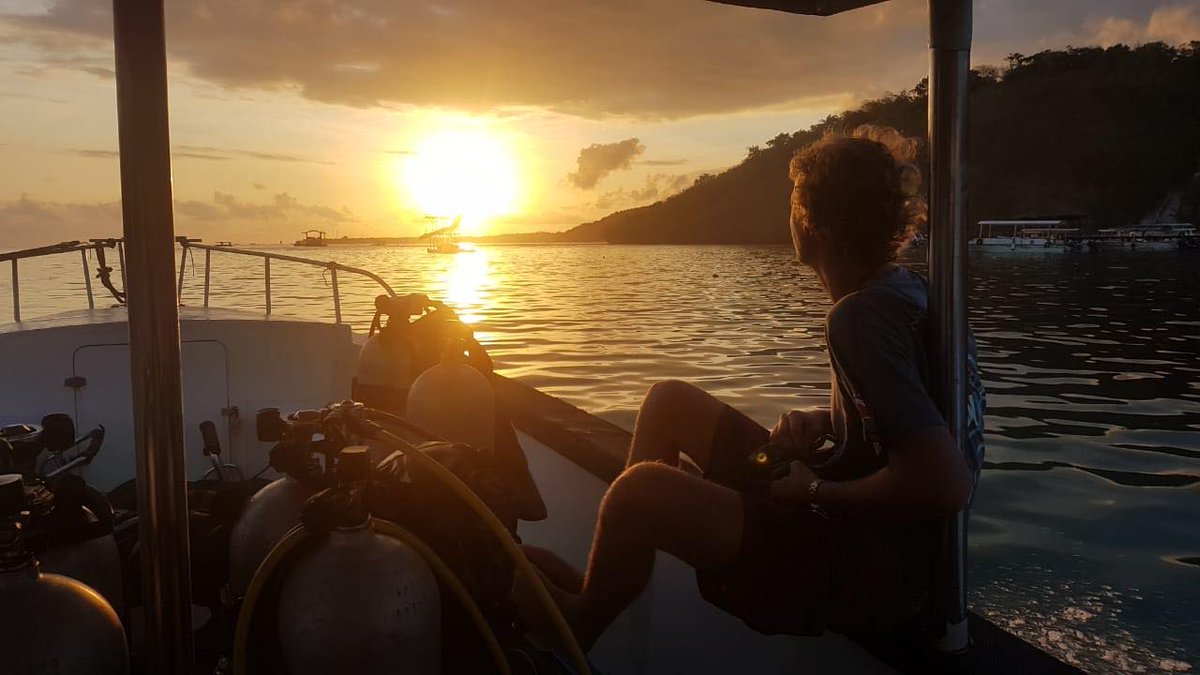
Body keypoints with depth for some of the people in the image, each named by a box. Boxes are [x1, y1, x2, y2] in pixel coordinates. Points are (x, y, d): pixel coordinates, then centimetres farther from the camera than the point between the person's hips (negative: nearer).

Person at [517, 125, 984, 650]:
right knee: (670, 401, 9)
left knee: (640, 489, -26)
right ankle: (601, 584, 15)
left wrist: (817, 493, -18)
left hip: (867, 577, -10)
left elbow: (948, 483, -31)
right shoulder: (907, 290, 4)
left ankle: (576, 629, 5)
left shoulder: (859, 318, -24)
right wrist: (821, 425, 1)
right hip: (874, 540, 10)